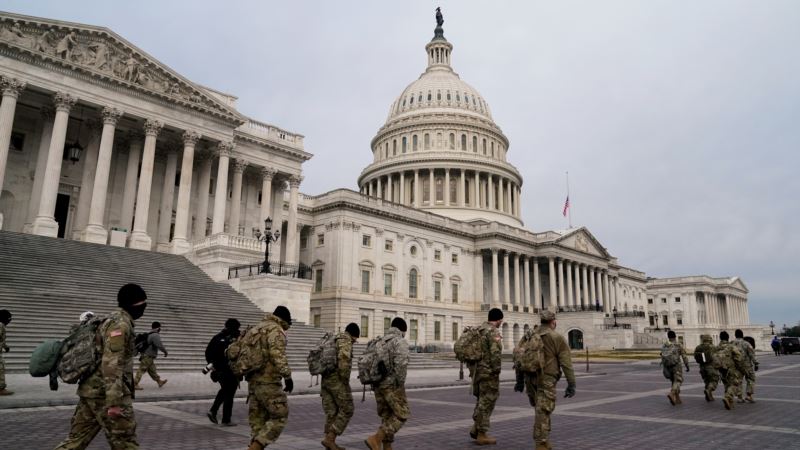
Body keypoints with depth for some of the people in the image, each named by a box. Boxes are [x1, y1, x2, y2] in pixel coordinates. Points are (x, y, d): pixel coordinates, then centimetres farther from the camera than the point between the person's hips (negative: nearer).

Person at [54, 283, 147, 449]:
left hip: (91, 391, 10)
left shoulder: (111, 321, 17)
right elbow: (111, 364, -23)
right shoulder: (121, 324, -15)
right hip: (106, 394, -10)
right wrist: (114, 402, -26)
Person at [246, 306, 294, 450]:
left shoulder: (257, 328, 17)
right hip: (268, 383, -9)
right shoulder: (275, 330, -11)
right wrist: (288, 377, -22)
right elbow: (278, 355, -24)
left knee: (258, 420, 12)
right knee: (279, 417, 0)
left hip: (253, 381, 9)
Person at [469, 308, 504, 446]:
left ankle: (476, 427, 17)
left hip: (478, 371, 8)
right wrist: (496, 371, -14)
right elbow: (495, 353, -22)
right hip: (489, 372, -8)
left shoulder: (478, 331, 13)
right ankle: (481, 435, 5)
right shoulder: (493, 332, -14)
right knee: (487, 402, 0)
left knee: (482, 400, 20)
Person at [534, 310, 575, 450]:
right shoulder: (557, 338, -5)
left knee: (542, 410, 19)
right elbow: (566, 363, -8)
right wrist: (571, 384, -4)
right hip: (547, 379, -6)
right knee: (544, 411, -3)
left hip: (531, 379, 6)